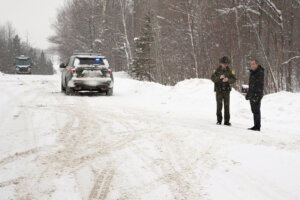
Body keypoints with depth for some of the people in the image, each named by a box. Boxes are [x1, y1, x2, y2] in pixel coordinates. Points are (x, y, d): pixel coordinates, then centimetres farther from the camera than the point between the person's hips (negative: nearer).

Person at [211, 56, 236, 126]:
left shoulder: (230, 71, 3)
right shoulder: (217, 70, 1)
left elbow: (234, 80, -6)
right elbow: (213, 78, -10)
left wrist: (228, 80, -26)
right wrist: (219, 77, -27)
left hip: (226, 91, 1)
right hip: (218, 91, -1)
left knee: (227, 106, -1)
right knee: (219, 105, 0)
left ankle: (227, 121, 3)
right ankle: (219, 120, 8)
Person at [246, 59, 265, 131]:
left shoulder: (260, 72, -11)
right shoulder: (252, 72, 17)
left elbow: (260, 85, -17)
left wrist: (258, 95, -23)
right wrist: (248, 93, 21)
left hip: (257, 94, -9)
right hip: (252, 94, 9)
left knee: (256, 111, -9)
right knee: (254, 111, 11)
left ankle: (257, 126, -7)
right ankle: (256, 126, 16)